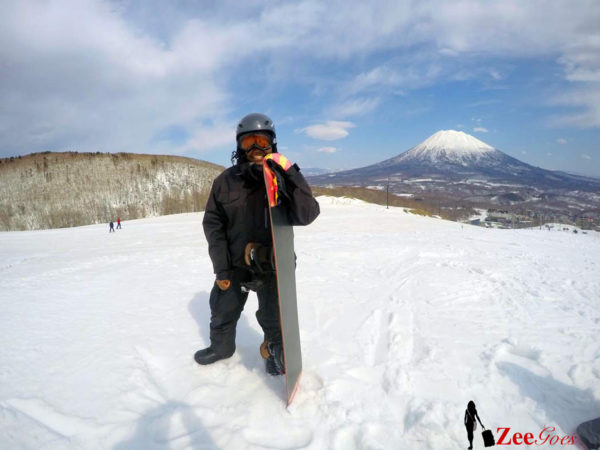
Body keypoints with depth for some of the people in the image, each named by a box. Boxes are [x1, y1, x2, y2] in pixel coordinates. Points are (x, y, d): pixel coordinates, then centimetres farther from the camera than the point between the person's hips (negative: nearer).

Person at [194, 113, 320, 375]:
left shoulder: (283, 179, -9)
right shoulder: (226, 181, -4)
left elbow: (307, 215, -22)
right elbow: (213, 223, 0)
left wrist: (291, 174, -32)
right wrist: (221, 266, -4)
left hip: (272, 263, -2)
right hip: (234, 264, 3)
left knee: (273, 318, 9)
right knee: (222, 311, 20)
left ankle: (274, 349, 42)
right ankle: (221, 346, 50)